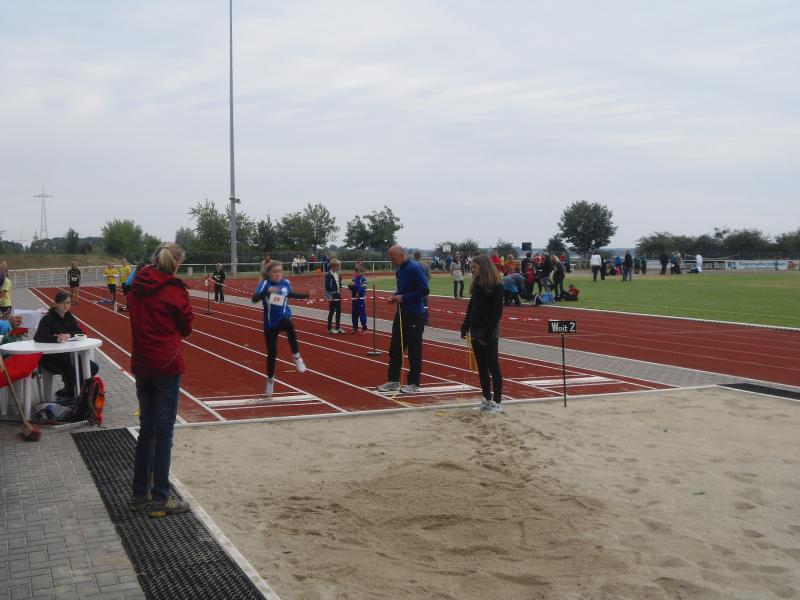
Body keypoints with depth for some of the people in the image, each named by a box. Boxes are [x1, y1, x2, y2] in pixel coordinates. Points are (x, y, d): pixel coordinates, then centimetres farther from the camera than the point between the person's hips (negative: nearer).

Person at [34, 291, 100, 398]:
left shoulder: (69, 317, 8)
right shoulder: (48, 318, -13)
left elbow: (81, 333, 2)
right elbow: (38, 337, -26)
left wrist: (69, 335, -19)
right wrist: (56, 339, -39)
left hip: (67, 355, 7)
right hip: (50, 358, -7)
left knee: (93, 367, -5)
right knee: (72, 371, -31)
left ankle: (69, 389, 12)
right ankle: (70, 394, -2)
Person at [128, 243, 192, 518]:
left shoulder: (137, 288, 6)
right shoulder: (174, 291, -11)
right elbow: (185, 328, 0)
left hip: (141, 364, 6)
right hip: (167, 365, -6)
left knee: (146, 429, 16)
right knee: (163, 431, 0)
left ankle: (140, 494, 22)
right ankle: (159, 499, 4)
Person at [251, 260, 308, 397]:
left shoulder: (286, 282, -1)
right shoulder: (265, 283, -13)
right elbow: (254, 299, -30)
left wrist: (307, 295, 24)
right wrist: (267, 291, -45)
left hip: (284, 318, 1)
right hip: (270, 323, -1)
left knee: (289, 325, -37)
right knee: (272, 353, 6)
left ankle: (296, 357, -27)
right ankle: (270, 380, 30)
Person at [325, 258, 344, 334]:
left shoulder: (338, 274, 8)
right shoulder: (328, 275, -14)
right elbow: (327, 287, -16)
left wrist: (340, 289, -3)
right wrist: (336, 291, -17)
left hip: (338, 296, 7)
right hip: (332, 296, -7)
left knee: (338, 311, 10)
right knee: (332, 312, 0)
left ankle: (338, 328, 18)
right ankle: (330, 328, 8)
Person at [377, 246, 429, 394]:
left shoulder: (414, 269, -17)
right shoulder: (399, 270, 10)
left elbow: (425, 290, -20)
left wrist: (404, 298, -19)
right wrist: (395, 296, 3)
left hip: (415, 316, -8)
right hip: (401, 313, 9)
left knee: (414, 350, 1)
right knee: (395, 348, 9)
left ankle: (414, 383, 9)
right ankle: (393, 380, 17)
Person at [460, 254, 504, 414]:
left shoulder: (496, 285, -13)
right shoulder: (477, 283, 9)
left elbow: (497, 312, -15)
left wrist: (488, 333, -19)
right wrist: (465, 326, 7)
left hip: (489, 333, -7)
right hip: (476, 330, 7)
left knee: (493, 366, -1)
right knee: (481, 367, 11)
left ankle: (496, 402, 6)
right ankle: (486, 400, 19)